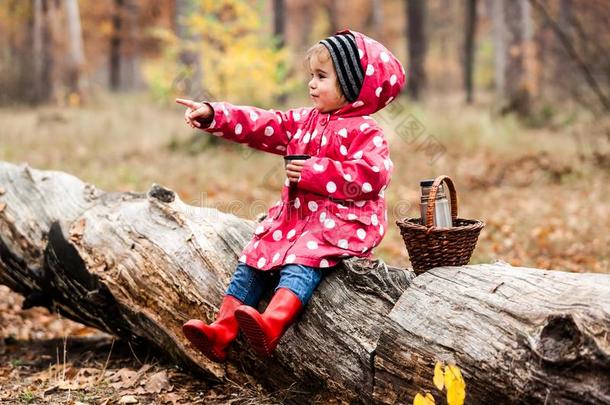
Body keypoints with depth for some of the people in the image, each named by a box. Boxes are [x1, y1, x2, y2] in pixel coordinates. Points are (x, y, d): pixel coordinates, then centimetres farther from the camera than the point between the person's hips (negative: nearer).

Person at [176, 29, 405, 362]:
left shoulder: (364, 132, -9)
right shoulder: (303, 121, 15)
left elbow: (370, 175, -24)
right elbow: (260, 125, 9)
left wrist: (314, 172, -21)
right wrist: (212, 115, -3)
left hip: (339, 220, -8)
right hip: (294, 216, 8)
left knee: (302, 261, -31)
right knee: (253, 259, -3)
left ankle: (271, 325, -51)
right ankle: (221, 332, -8)